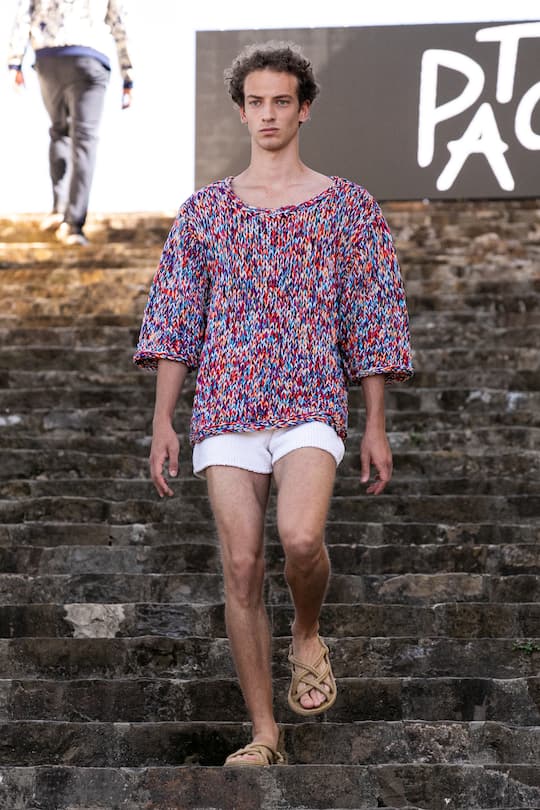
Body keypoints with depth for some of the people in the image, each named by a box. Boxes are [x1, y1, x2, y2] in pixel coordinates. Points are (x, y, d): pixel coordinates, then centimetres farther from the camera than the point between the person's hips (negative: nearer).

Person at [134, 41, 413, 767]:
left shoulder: (348, 206, 7)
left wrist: (376, 426, 2)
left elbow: (372, 317, 7)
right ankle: (264, 736, 10)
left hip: (311, 402, -2)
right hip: (226, 408, 2)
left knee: (300, 536, -26)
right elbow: (175, 318, 10)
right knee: (241, 566, -1)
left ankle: (308, 636, 8)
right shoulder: (206, 209, 11)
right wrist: (163, 422, 2)